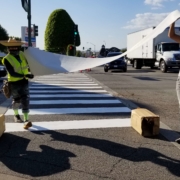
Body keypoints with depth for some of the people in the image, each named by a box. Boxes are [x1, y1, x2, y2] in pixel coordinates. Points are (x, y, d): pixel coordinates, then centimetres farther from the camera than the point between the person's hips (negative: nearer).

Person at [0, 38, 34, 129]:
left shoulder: (22, 54, -1)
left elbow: (26, 65, 18)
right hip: (14, 83, -3)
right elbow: (12, 73, -24)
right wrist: (25, 75, -29)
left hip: (24, 81, 3)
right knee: (16, 100, 12)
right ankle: (16, 115, 40)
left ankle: (26, 120, -5)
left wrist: (28, 73, 11)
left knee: (25, 99, -5)